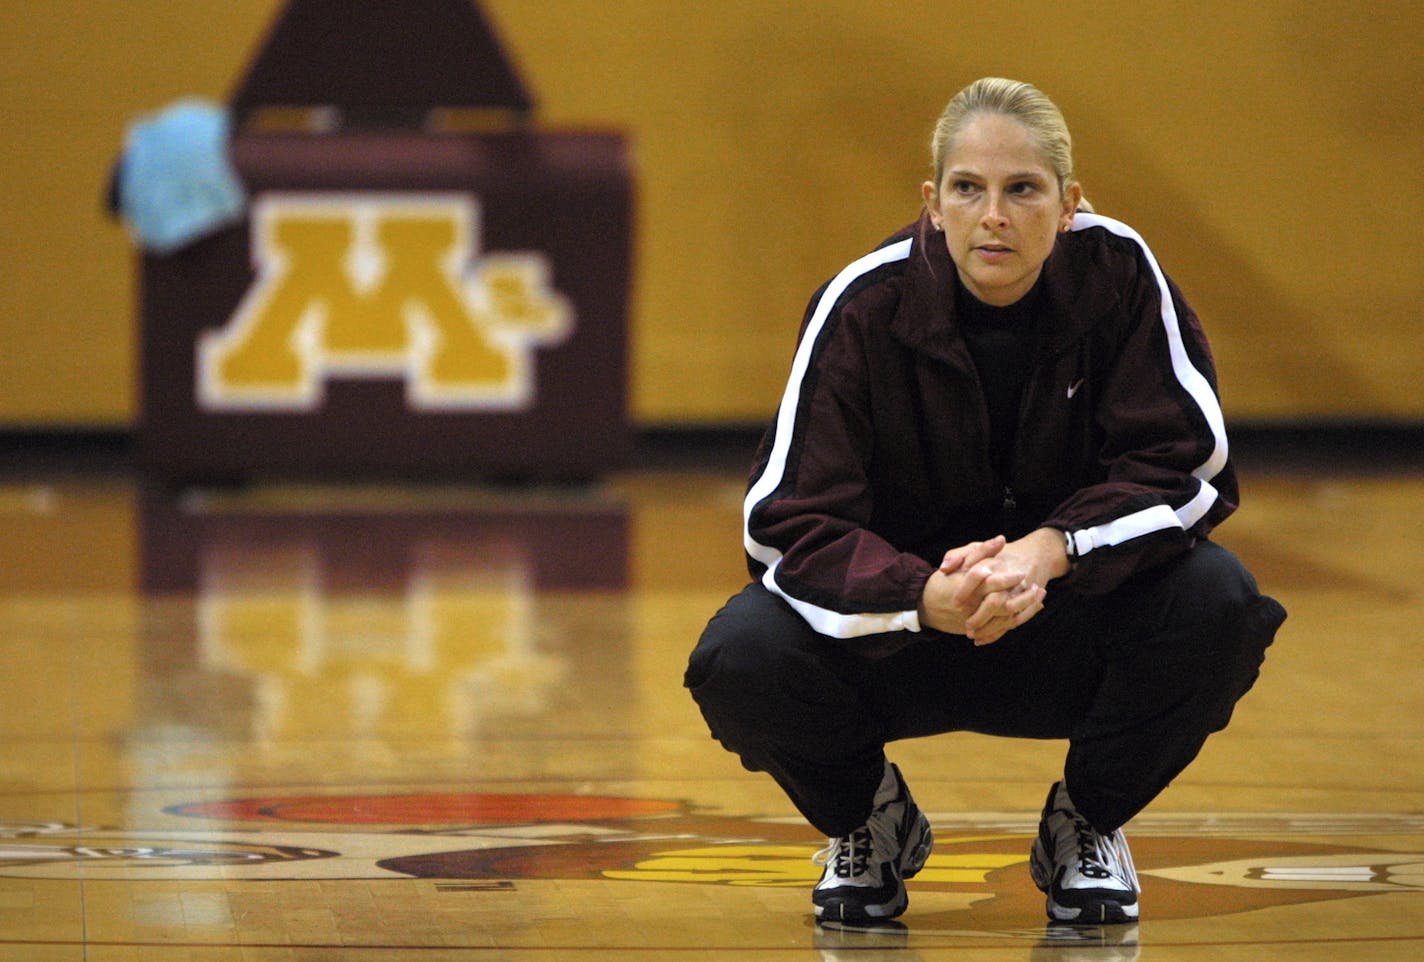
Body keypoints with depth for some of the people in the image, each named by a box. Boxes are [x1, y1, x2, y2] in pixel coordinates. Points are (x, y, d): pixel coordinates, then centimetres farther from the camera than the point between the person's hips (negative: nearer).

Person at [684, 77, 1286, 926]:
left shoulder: (1117, 272, -15)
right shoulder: (864, 305, -17)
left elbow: (1188, 466, -16)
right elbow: (788, 521, -21)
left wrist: (1051, 551, -34)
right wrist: (926, 596, -41)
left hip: (1069, 620, 1)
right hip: (901, 631, -1)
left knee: (1216, 599, -29)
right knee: (742, 657, -30)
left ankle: (1088, 825, 1)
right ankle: (869, 823, 7)